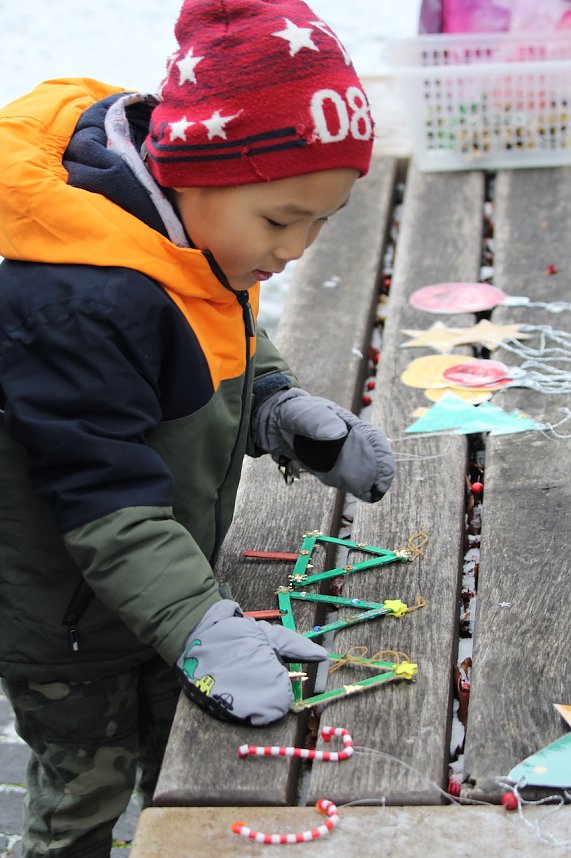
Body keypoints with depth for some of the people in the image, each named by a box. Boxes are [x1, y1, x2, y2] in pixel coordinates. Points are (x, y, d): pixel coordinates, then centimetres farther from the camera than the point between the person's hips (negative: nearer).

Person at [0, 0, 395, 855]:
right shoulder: (75, 298, -37)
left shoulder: (199, 234, -8)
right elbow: (105, 497, -34)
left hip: (162, 587, 8)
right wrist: (201, 626, -39)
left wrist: (283, 407, -6)